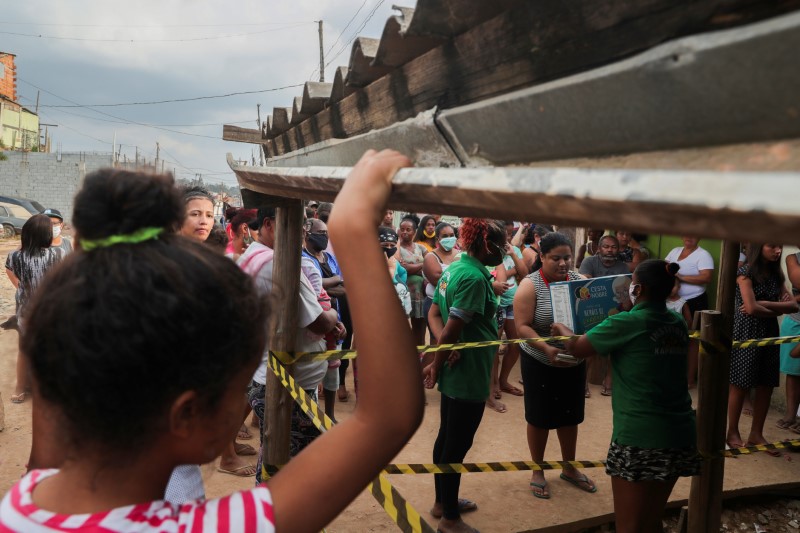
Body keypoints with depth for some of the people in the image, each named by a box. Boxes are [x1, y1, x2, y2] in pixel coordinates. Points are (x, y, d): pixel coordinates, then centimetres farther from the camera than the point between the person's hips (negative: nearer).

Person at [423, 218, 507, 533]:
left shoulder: (454, 268, 7)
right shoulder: (475, 277, -22)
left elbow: (434, 313, 7)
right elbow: (453, 329, -25)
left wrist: (446, 348, -9)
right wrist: (436, 366, -13)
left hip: (455, 372, 10)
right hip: (469, 374, -10)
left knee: (446, 439, 20)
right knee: (457, 445, 3)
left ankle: (443, 501, 36)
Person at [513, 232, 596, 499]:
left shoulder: (579, 280, -3)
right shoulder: (530, 285, -15)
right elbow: (522, 326, -19)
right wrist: (547, 349, -31)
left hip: (574, 362, 4)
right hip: (540, 363, -4)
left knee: (570, 416, 17)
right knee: (540, 418, 10)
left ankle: (569, 468, 37)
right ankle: (537, 471, 28)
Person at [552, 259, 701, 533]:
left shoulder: (626, 323, -11)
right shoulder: (679, 324, 7)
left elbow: (577, 348, -2)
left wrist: (560, 328, 17)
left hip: (639, 436, -6)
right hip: (679, 434, 7)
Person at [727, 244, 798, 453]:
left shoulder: (776, 274, 11)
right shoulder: (745, 273, -9)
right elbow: (751, 308, -19)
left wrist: (764, 304, -13)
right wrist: (778, 309, -3)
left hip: (770, 334, 7)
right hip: (746, 335, -6)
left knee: (766, 386, 8)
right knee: (740, 385, 1)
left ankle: (756, 434, 20)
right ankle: (733, 433, 14)